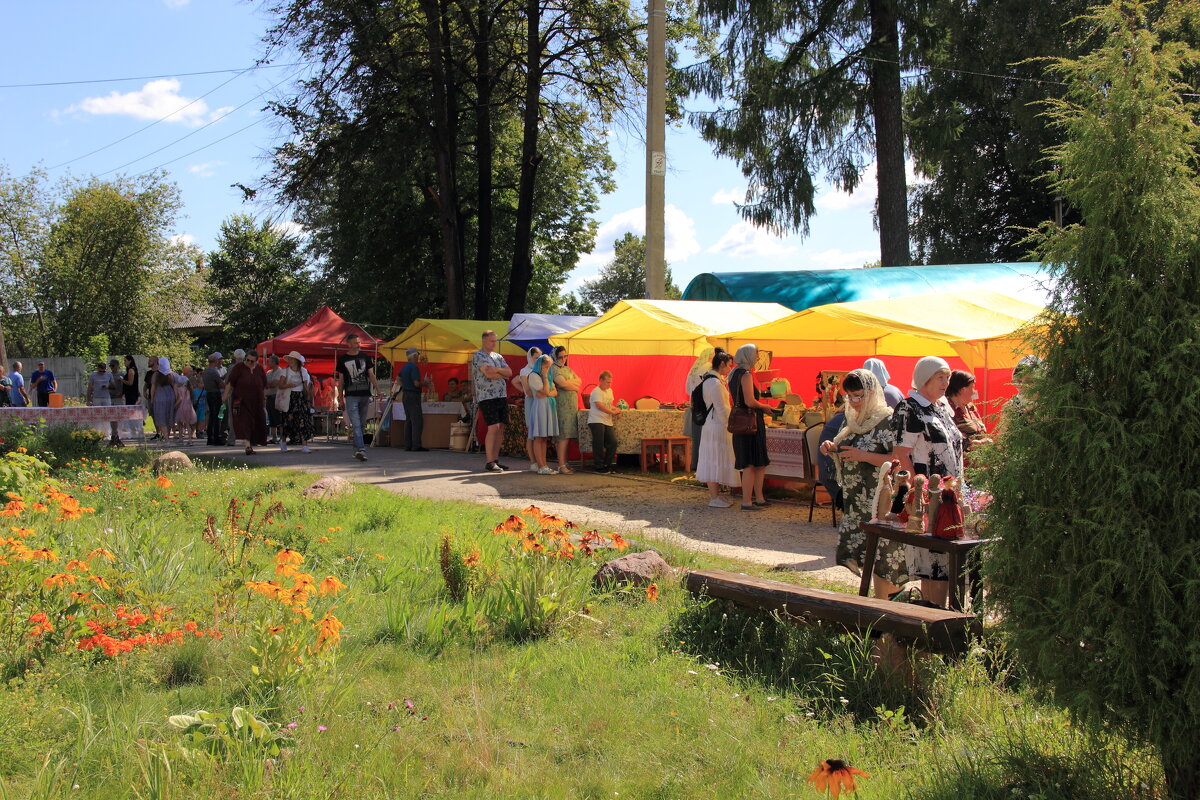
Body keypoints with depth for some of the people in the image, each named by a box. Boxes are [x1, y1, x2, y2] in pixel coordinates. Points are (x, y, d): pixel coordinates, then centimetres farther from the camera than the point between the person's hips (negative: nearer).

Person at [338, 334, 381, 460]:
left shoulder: (365, 357, 11)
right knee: (356, 424, -12)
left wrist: (378, 391, -1)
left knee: (361, 424, 7)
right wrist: (340, 397, 5)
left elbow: (371, 375, 10)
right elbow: (341, 379, 9)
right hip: (351, 396, -3)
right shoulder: (343, 359, 6)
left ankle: (357, 449, 16)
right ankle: (361, 449, -21)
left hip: (365, 395, 3)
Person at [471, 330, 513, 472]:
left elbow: (509, 372, 8)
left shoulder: (498, 356, 19)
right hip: (487, 397, -7)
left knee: (500, 429, 5)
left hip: (502, 396, 7)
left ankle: (495, 459, 10)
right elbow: (489, 374, -17)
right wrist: (502, 374, 0)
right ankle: (489, 462, -10)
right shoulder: (478, 356, -5)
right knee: (493, 428, -13)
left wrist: (496, 369, -8)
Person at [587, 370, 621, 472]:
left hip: (608, 422, 8)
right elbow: (600, 406, -20)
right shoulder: (596, 392, -10)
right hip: (596, 421, -8)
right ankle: (598, 466, 1)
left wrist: (615, 409, 6)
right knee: (599, 444, -8)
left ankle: (607, 464, 13)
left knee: (613, 442, 2)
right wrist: (613, 412, -17)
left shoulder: (610, 391, 18)